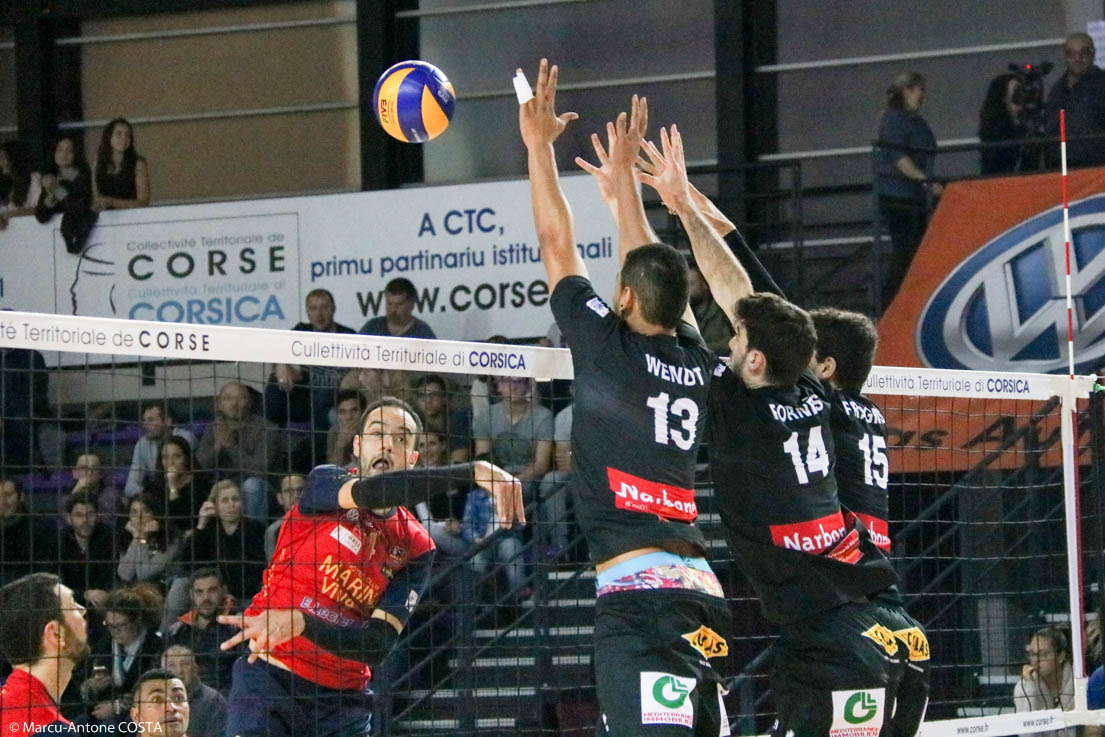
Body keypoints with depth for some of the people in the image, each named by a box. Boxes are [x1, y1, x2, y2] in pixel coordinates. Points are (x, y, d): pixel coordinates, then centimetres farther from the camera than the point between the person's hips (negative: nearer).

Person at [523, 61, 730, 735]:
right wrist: (623, 184, 40)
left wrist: (540, 145, 19)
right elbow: (657, 271, 30)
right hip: (703, 592, 7)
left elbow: (557, 245, 8)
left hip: (638, 591, -7)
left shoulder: (611, 347, -2)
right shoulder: (696, 363, 13)